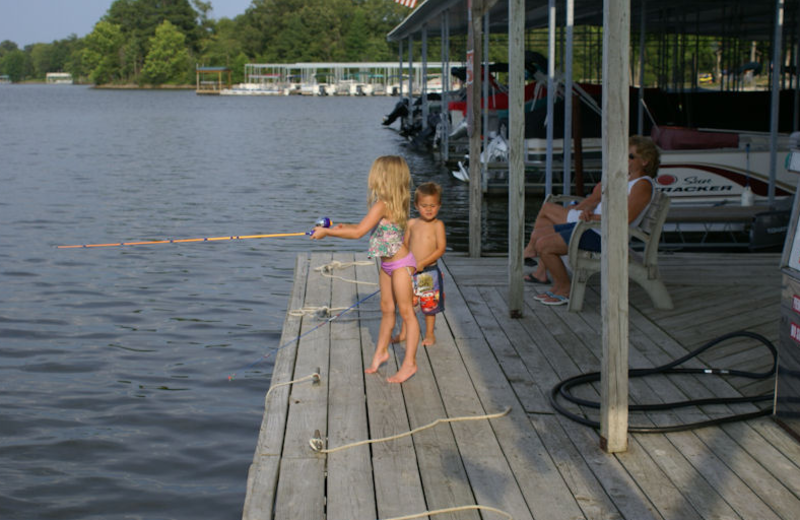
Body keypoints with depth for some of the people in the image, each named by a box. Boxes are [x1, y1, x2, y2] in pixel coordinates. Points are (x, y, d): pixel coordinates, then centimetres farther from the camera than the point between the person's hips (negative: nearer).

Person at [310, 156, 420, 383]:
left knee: (406, 312, -2)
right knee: (387, 310, 19)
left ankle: (409, 363, 3)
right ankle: (381, 351, 32)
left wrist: (327, 232, -17)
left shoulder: (382, 205, -23)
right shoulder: (392, 203, 5)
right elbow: (372, 227, 19)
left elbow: (358, 232, -26)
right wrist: (346, 227, 9)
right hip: (388, 264, 10)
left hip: (401, 264, -10)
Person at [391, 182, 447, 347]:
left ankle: (429, 334, 24)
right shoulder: (412, 223, 5)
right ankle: (404, 332, 25)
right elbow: (405, 245, 12)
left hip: (429, 272, -3)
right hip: (411, 271, 4)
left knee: (429, 304, 8)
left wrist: (422, 263, -18)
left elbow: (441, 249, -14)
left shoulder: (438, 225, -8)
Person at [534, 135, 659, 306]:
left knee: (543, 245, -15)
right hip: (592, 227, 11)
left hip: (603, 236, -11)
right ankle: (558, 286, 13)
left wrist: (594, 217, -17)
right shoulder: (627, 178, 16)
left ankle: (565, 290, 0)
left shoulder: (643, 185, -14)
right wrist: (588, 210, -2)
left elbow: (626, 218, -24)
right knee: (543, 235, 10)